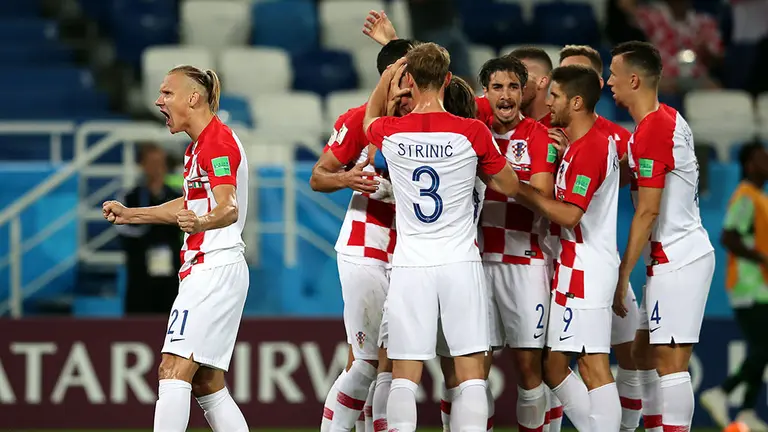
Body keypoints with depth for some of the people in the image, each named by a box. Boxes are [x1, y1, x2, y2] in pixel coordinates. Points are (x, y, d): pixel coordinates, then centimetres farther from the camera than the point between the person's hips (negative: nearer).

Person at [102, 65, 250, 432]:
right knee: (207, 384, 9)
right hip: (204, 268, 11)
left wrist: (200, 223, -48)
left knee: (174, 369, -19)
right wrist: (130, 215, 36)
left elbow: (229, 209, -27)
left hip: (216, 267, -11)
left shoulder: (218, 142, -13)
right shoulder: (197, 147, 19)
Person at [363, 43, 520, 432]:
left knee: (404, 378, 3)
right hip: (461, 263, -1)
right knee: (471, 375, 1)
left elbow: (370, 117, 25)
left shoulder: (389, 133, -2)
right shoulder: (472, 133, -7)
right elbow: (509, 185, 9)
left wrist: (390, 70, 34)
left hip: (410, 267, 1)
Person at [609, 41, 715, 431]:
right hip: (685, 252, 10)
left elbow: (648, 212, -18)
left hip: (676, 260, -10)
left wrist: (622, 275, -14)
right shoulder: (669, 118, 13)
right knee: (644, 353, 14)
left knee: (669, 362, -10)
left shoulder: (652, 131, -17)